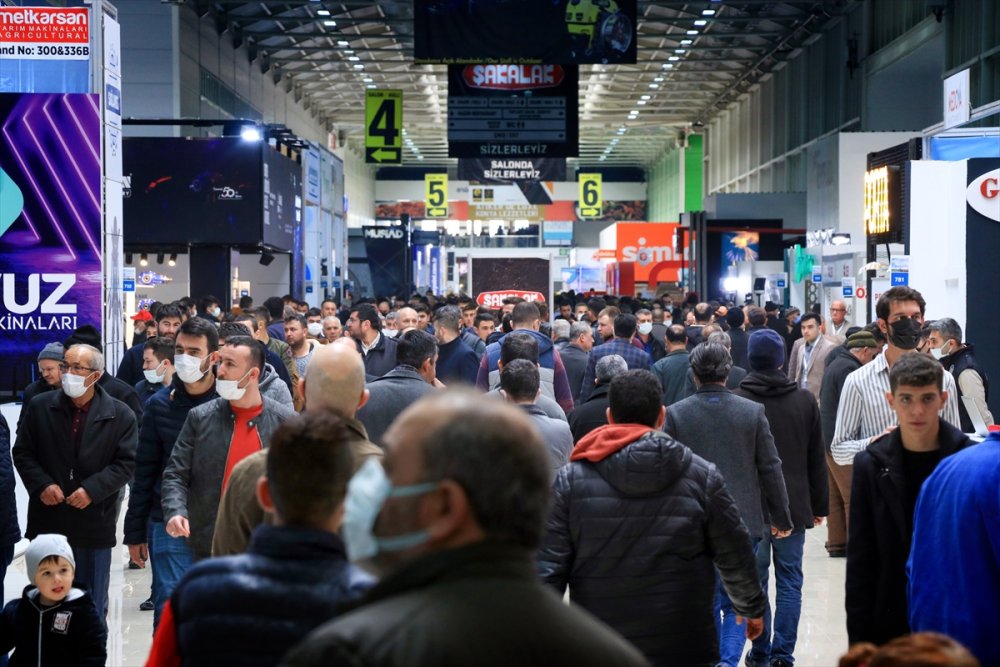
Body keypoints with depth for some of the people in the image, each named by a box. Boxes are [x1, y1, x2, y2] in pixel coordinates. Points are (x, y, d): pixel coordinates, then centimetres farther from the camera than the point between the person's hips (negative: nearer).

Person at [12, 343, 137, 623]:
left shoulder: (120, 415, -3)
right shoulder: (40, 407, 2)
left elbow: (125, 463, -5)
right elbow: (22, 453, 6)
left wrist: (92, 489, -17)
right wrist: (41, 484, -10)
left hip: (94, 524, -1)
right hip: (47, 523, 2)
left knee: (93, 606, 8)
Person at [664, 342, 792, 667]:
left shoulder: (676, 414, -5)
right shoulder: (753, 411, -3)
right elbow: (771, 469, 1)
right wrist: (781, 519, 12)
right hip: (744, 521, 0)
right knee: (737, 602, 9)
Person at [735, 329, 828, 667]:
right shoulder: (804, 401, 0)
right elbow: (817, 459, 5)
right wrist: (819, 505, 13)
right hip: (794, 505, 1)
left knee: (755, 579, 7)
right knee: (789, 581, 7)